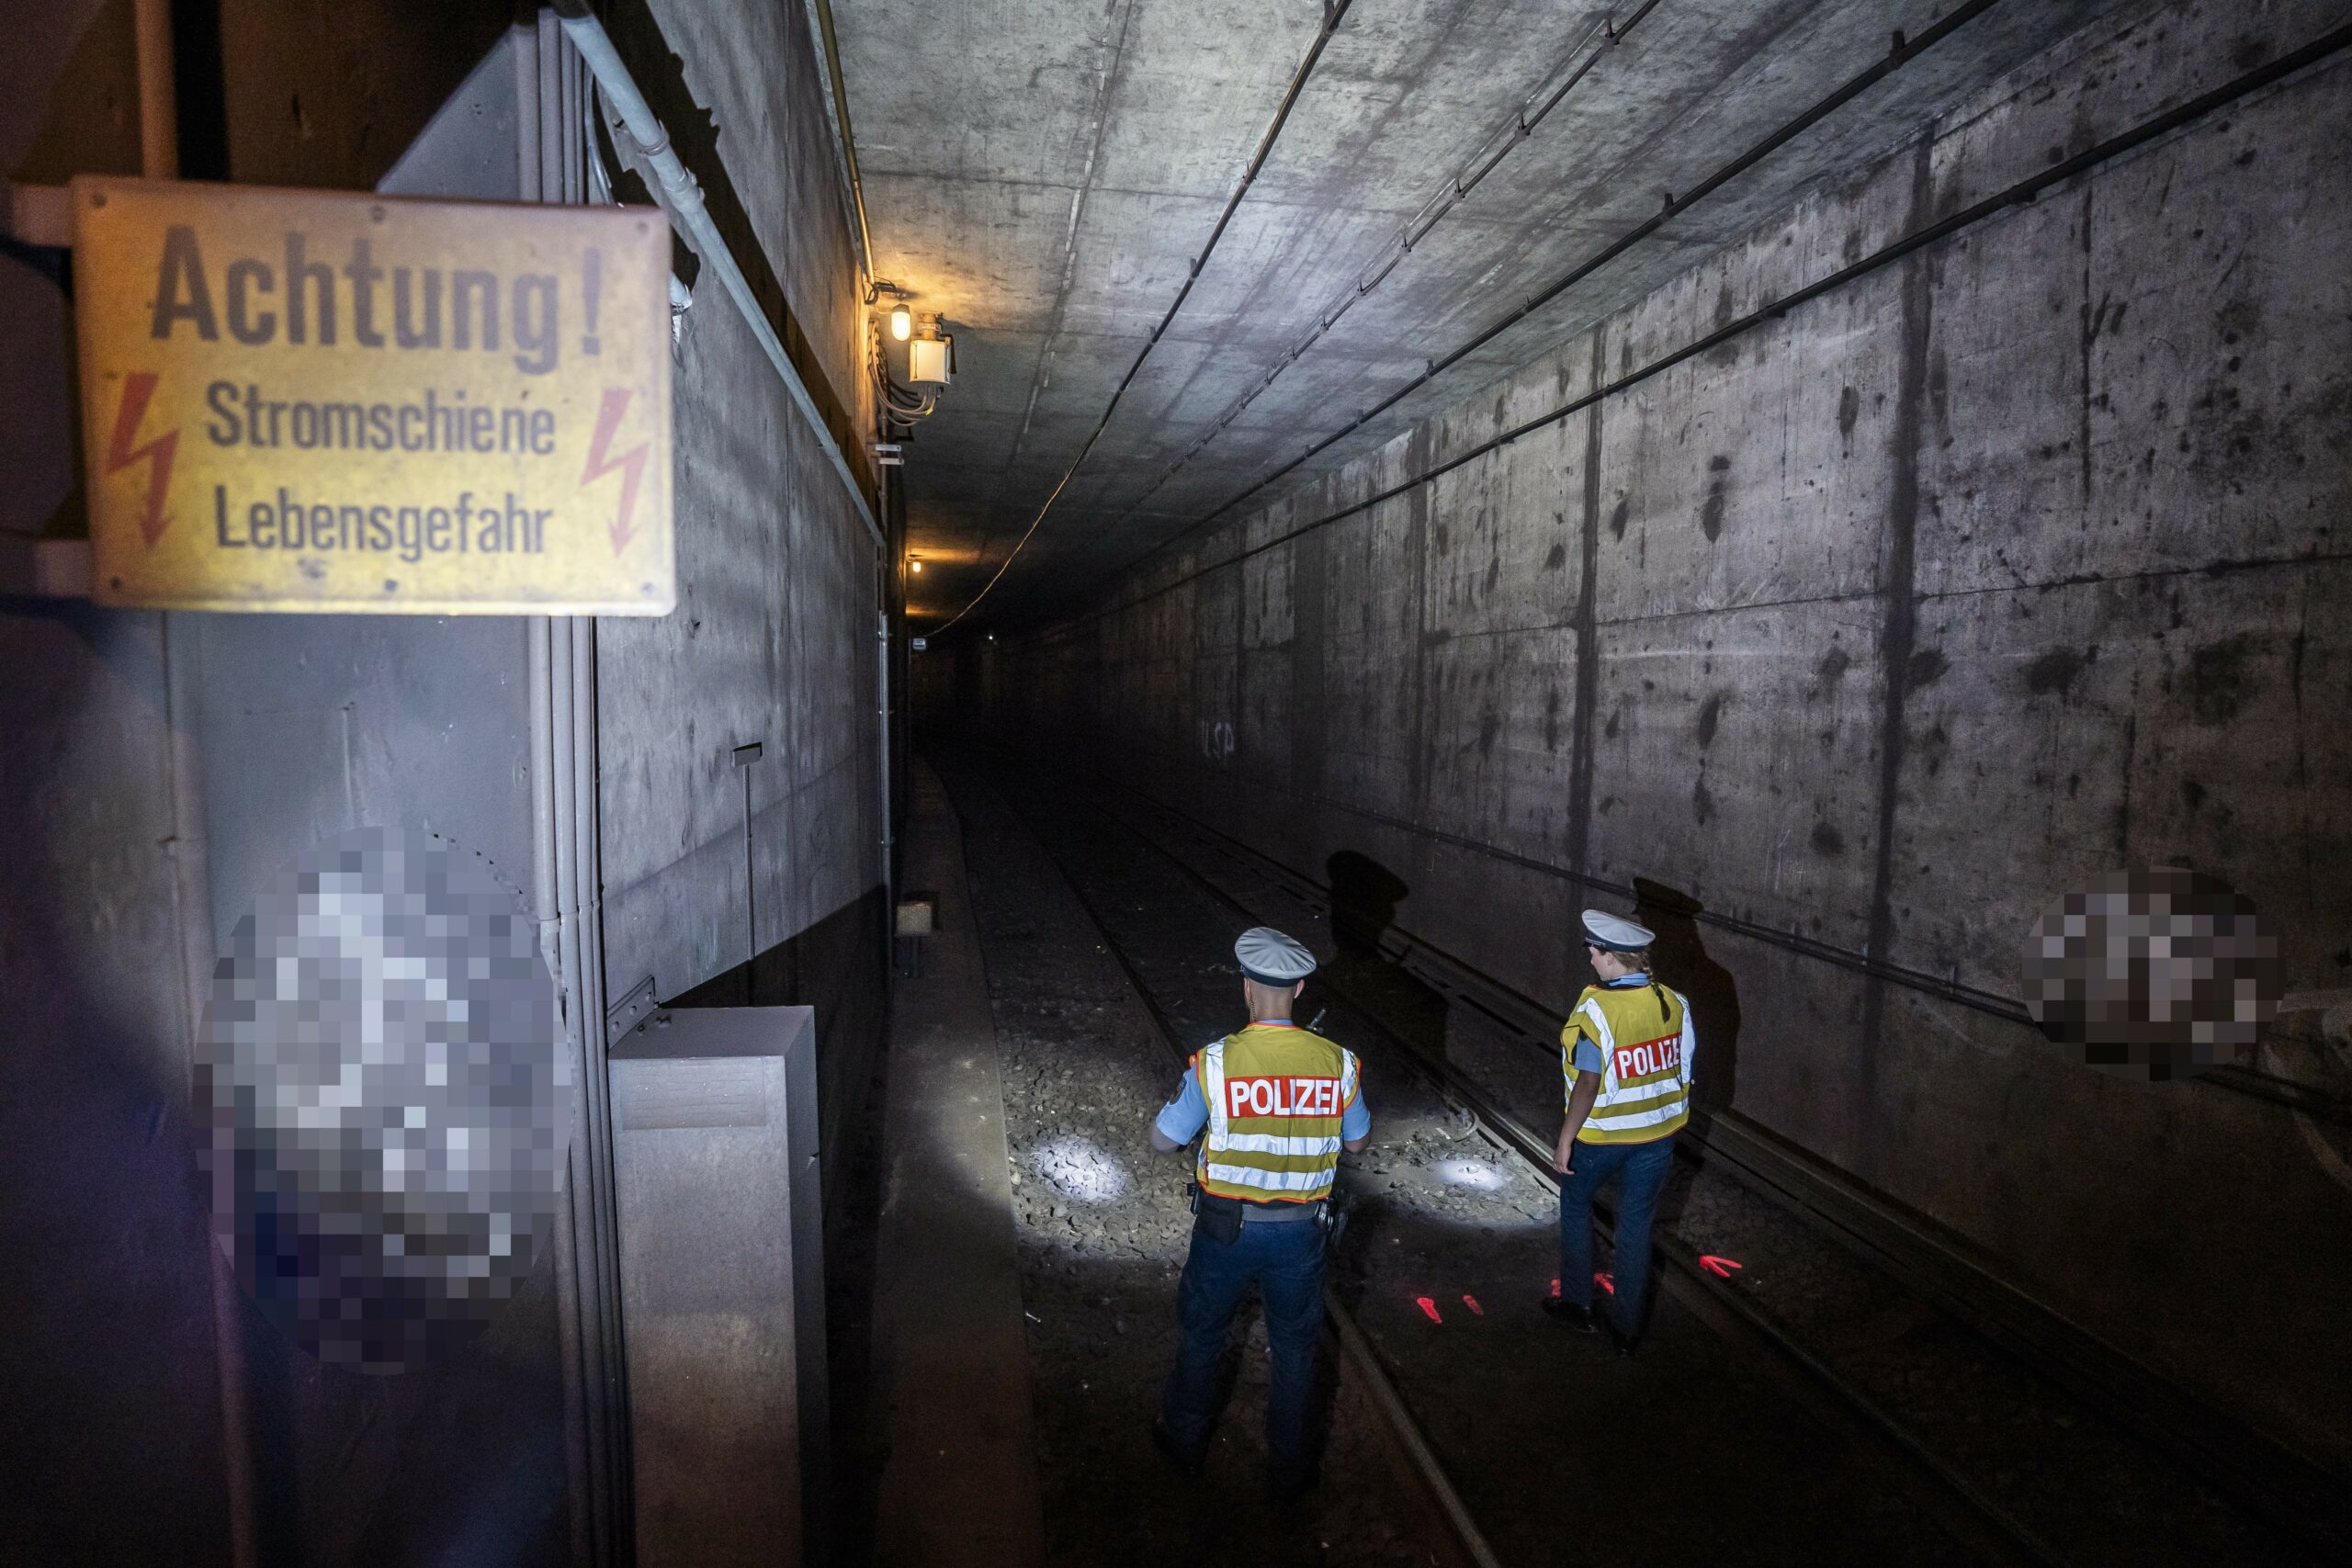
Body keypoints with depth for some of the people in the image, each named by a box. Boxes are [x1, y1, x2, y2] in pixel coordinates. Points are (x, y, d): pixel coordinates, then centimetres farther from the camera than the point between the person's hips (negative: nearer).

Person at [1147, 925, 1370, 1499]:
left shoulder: (1215, 1063, -22)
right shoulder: (1337, 1063, -15)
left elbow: (1163, 1140, -10)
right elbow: (1356, 1139, 2)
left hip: (1225, 1229, -1)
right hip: (1300, 1232, 1)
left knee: (1202, 1334, 24)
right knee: (1294, 1346, 22)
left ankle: (1185, 1438, 45)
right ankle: (1289, 1468, 37)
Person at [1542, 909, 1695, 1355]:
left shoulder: (1596, 1009, -24)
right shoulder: (1673, 1002, -7)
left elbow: (1589, 1082, -23)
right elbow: (1684, 1071, 2)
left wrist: (1566, 1138, -14)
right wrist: (1668, 1117, 17)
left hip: (1601, 1134, -4)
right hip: (1658, 1133, 5)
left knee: (1576, 1207, 21)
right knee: (1636, 1227, 16)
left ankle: (1577, 1305, 30)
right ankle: (1626, 1328, 27)